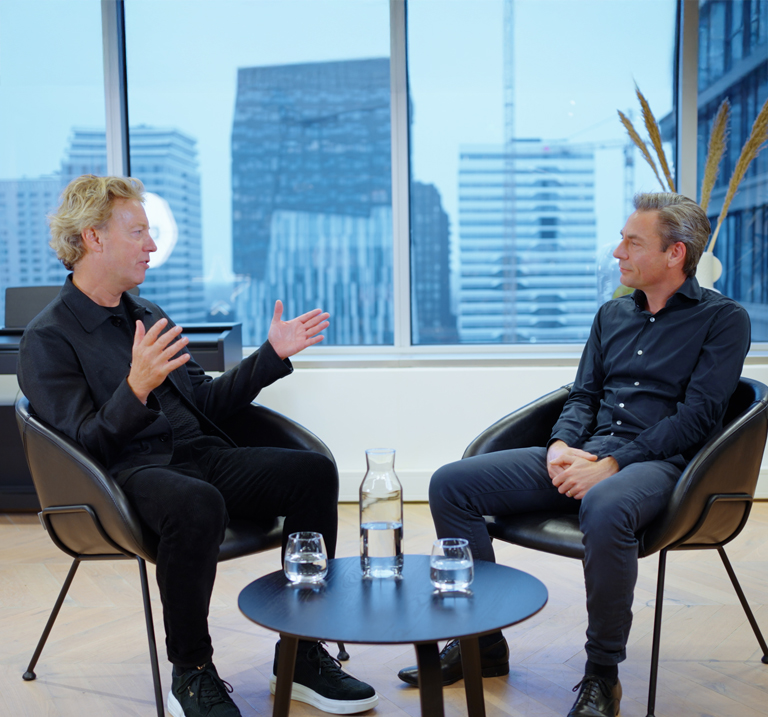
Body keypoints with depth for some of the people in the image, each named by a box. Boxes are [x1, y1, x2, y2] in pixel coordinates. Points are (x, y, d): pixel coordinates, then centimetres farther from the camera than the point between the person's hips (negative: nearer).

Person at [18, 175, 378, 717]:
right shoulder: (48, 339, -2)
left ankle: (302, 652, -7)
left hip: (202, 456, 7)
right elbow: (85, 444, -11)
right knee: (199, 506, -40)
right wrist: (137, 390, -28)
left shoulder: (147, 316, 21)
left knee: (315, 471, -16)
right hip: (130, 472, -7)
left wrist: (272, 354, 16)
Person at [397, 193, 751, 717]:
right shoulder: (613, 314, 20)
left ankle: (602, 674, -20)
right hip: (584, 456, 7)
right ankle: (482, 641, 3)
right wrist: (562, 445, -4)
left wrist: (610, 464, -18)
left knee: (605, 509, -43)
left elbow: (695, 418, -9)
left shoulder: (723, 318, 1)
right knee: (451, 484, -8)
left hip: (657, 461, -6)